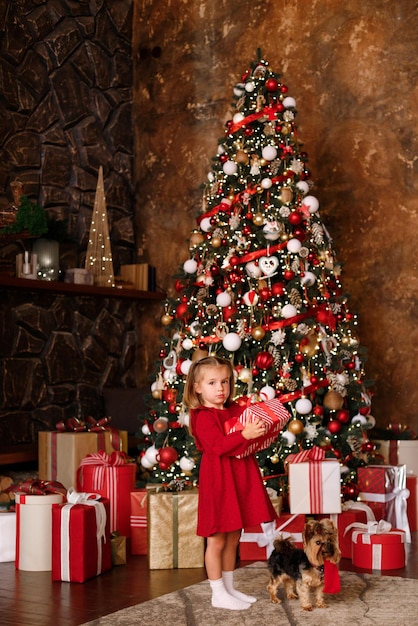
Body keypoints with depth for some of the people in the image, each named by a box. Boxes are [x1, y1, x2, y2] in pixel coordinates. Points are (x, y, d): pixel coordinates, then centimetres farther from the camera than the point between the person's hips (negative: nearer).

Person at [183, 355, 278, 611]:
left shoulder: (237, 410, 11)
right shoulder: (204, 417, -12)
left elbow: (251, 441, 21)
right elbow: (218, 446, -25)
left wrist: (261, 430, 0)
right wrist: (245, 434, -34)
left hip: (240, 479, 8)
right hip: (218, 481, -8)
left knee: (233, 538, 16)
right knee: (217, 540, 1)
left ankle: (230, 588, 27)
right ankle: (219, 594, 10)